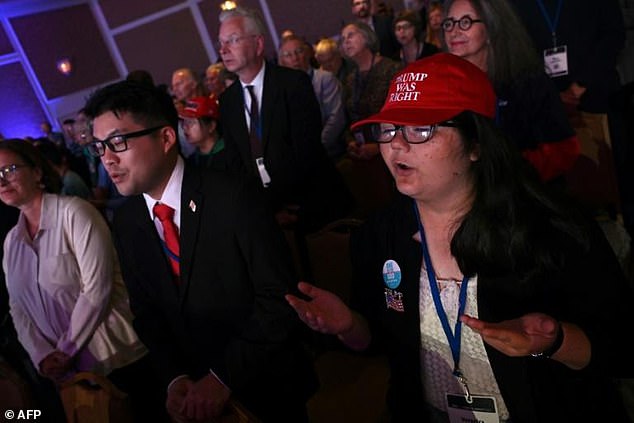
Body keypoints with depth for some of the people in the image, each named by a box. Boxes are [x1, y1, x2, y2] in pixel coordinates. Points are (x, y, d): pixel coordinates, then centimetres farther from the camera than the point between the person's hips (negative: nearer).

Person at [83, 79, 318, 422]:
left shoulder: (233, 196, -20)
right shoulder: (124, 222, -3)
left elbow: (279, 298, -20)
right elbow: (145, 310, 4)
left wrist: (224, 378, -20)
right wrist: (174, 378, -10)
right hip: (193, 388, 4)